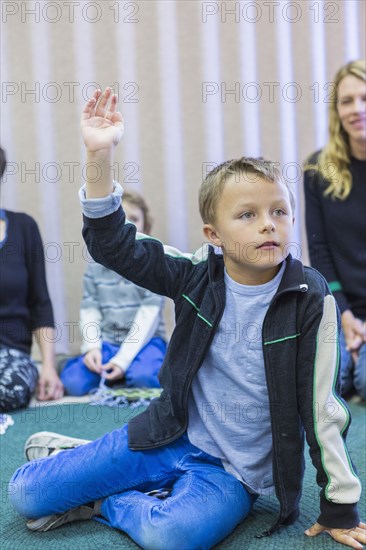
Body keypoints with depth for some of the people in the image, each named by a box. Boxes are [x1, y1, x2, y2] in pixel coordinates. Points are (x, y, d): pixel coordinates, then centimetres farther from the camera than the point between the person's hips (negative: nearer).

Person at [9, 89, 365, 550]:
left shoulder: (311, 299, -14)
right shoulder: (198, 277, -7)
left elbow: (320, 407, -10)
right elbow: (113, 245, -7)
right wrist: (99, 155, -19)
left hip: (233, 471, -2)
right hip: (170, 437, 3)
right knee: (26, 493, -2)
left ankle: (103, 501, -6)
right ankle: (69, 458, 29)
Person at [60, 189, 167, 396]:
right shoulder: (96, 266, 3)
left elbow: (149, 314, -13)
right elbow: (89, 311, 2)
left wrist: (123, 359, -20)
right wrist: (92, 347, -17)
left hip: (145, 340, -3)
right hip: (107, 342, 3)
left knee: (143, 376, -35)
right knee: (73, 382, -21)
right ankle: (107, 371, 6)